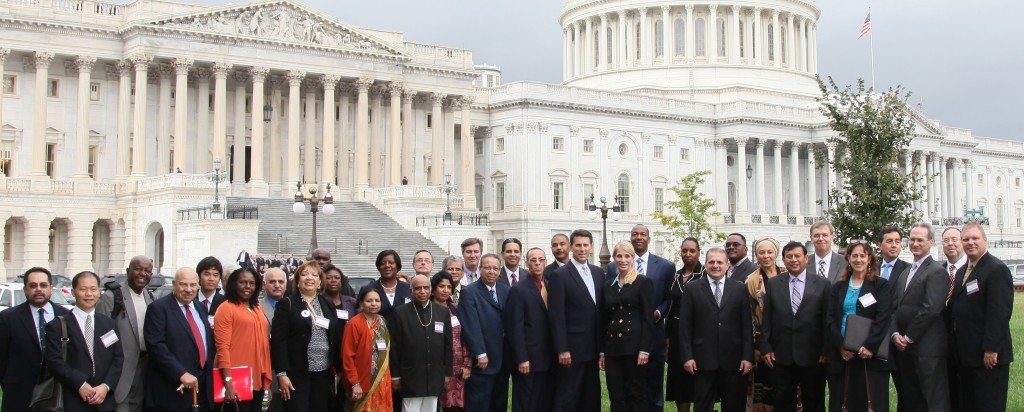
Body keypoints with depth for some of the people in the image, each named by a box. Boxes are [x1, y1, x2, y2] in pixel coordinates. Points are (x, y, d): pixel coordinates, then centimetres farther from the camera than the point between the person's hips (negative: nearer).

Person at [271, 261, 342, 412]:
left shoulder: (328, 304, 13)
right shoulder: (287, 304, -2)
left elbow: (337, 338, 14)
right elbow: (278, 341, -8)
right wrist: (281, 373, -15)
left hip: (324, 373, 4)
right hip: (296, 373, -4)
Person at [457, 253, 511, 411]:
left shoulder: (506, 291, 9)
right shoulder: (469, 293, -8)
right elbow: (471, 326, -13)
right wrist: (480, 354, -16)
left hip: (503, 359, 5)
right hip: (482, 360, -5)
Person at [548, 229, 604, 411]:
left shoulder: (598, 273, 11)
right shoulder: (559, 276, -8)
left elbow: (602, 309, 13)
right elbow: (556, 316, -12)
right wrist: (562, 350, -16)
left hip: (594, 348, 6)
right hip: (572, 349, -6)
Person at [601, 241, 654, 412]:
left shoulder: (644, 282, -2)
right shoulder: (607, 286, 13)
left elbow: (648, 318, -6)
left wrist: (644, 350, -13)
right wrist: (602, 352, 11)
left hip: (634, 346, -5)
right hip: (612, 347, 5)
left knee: (637, 394, 0)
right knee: (616, 397, 6)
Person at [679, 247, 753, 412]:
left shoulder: (740, 289, 7)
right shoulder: (691, 289, 3)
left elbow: (746, 325, 4)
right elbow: (685, 326, 1)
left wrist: (748, 356, -2)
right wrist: (687, 356, -5)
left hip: (733, 359, 1)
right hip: (703, 359, -1)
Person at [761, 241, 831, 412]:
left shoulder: (823, 284, 0)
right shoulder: (772, 284, 5)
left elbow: (827, 320, 0)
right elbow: (766, 319, 5)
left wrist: (826, 351, -3)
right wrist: (766, 348, 0)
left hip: (813, 357, -1)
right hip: (781, 356, 1)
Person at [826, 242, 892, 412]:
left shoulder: (881, 285, 3)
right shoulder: (838, 287, 13)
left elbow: (883, 319, -6)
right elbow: (831, 320, 6)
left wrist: (869, 346, -16)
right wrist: (841, 346, -8)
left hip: (870, 353, -3)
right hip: (842, 354, 3)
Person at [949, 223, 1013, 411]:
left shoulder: (997, 269, -11)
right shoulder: (961, 272, 16)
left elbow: (999, 312, -18)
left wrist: (991, 349, -22)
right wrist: (957, 350, 12)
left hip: (988, 356, -8)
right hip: (965, 356, 8)